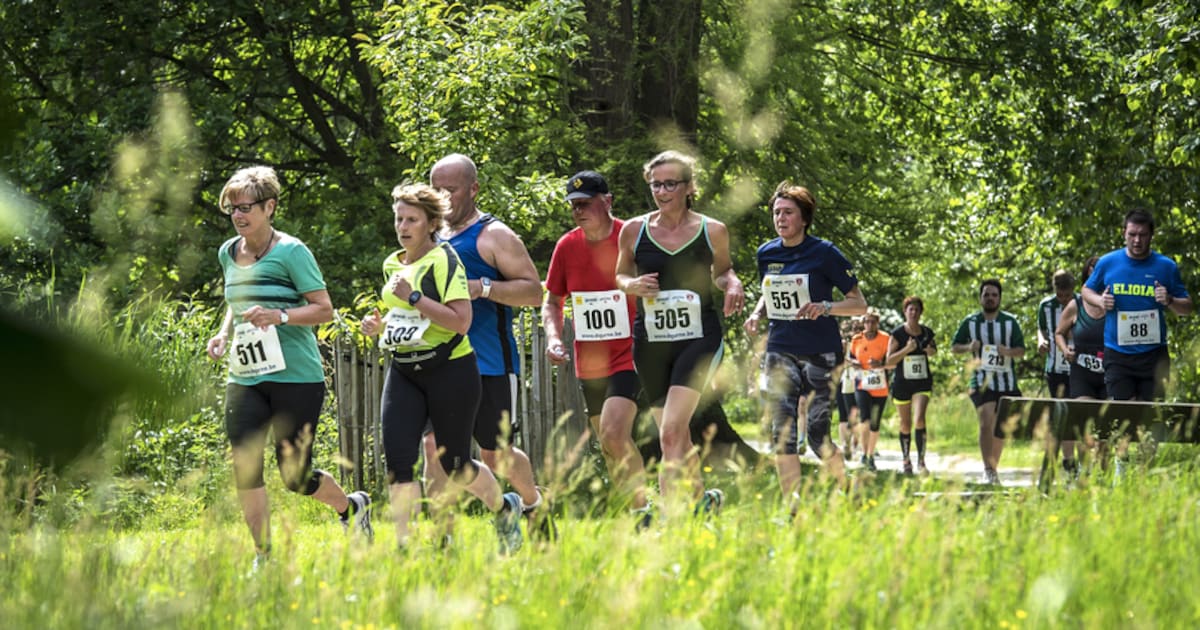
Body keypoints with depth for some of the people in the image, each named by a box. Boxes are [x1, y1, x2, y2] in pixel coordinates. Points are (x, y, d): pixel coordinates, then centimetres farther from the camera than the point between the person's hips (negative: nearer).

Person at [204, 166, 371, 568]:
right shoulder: (228, 253, 10)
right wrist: (224, 333, 7)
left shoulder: (291, 252, -8)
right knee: (244, 466, -9)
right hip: (244, 379, 5)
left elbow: (324, 310, -9)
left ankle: (352, 507, 30)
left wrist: (279, 315, -24)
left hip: (296, 376, -5)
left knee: (294, 474, 0)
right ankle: (263, 556, 1)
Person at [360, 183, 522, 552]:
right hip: (403, 372, 6)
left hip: (449, 372, -6)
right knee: (397, 457, -11)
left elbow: (461, 321, -21)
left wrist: (414, 297, -24)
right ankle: (405, 546, -9)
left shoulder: (443, 259, -12)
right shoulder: (392, 264, 11)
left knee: (454, 465, 5)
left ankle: (505, 509, 33)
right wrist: (379, 325, 7)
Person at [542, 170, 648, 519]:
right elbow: (552, 300, 16)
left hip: (630, 357, -6)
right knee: (612, 449, 12)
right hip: (590, 364, 6)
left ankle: (643, 509, -13)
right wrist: (553, 337, -2)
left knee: (612, 435, -22)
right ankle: (637, 512, 24)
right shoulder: (567, 246, 4)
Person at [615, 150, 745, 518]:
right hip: (650, 341, 3)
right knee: (676, 436, 11)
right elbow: (620, 274, 14)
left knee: (672, 433, -19)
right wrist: (632, 285, -8)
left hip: (699, 338, -3)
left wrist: (732, 284, -5)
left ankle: (671, 514, -23)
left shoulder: (712, 231, 0)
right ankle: (701, 498, 34)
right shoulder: (634, 231, 2)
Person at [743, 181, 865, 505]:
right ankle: (791, 506, -7)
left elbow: (859, 304, -4)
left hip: (820, 353, -4)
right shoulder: (766, 253, 7)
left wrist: (825, 307, -22)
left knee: (817, 434, -7)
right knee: (782, 429, -9)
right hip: (781, 351, 4)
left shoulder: (824, 253, -7)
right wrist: (758, 314, 3)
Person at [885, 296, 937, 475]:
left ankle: (921, 461, -15)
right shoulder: (897, 334, -6)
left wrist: (931, 350, -5)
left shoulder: (927, 332, 2)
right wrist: (907, 349, -22)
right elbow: (889, 360, -10)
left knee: (919, 419, -18)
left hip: (922, 382, 1)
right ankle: (906, 461, 24)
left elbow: (934, 350, 19)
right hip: (901, 383, -1)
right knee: (905, 425, 8)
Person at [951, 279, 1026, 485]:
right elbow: (955, 347, 9)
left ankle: (994, 468, 25)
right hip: (981, 381, -2)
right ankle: (988, 470, -20)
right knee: (986, 424, -19)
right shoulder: (970, 322, 3)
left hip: (1007, 382, 2)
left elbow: (1021, 350, 2)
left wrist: (1007, 351, -20)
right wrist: (969, 347, -13)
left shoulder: (1010, 322, 3)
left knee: (1000, 428, 11)